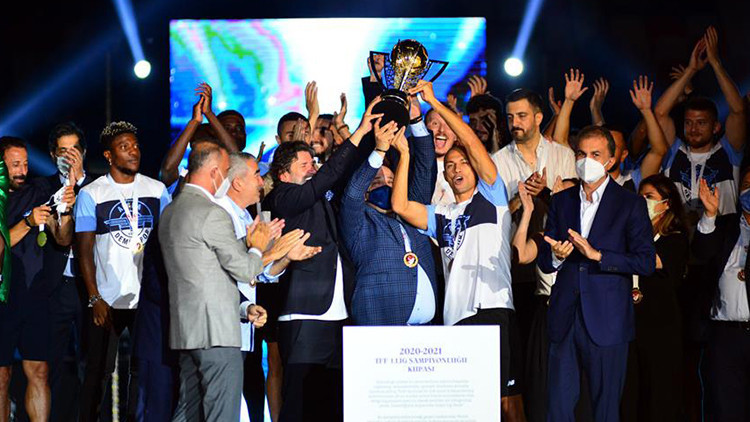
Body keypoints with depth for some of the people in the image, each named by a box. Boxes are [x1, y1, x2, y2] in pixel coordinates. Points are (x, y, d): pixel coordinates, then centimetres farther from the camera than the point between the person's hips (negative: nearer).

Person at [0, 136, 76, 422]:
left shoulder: (35, 196, 11)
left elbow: (63, 240, 8)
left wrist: (65, 211, -10)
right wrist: (27, 223, -21)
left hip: (35, 296, 3)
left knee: (39, 372, -1)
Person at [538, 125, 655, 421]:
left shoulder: (630, 205, 1)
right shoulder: (561, 202, 13)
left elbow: (646, 262, -8)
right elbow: (543, 262, 11)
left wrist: (597, 254, -18)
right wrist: (557, 256, -13)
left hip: (606, 321, -3)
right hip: (565, 319, 3)